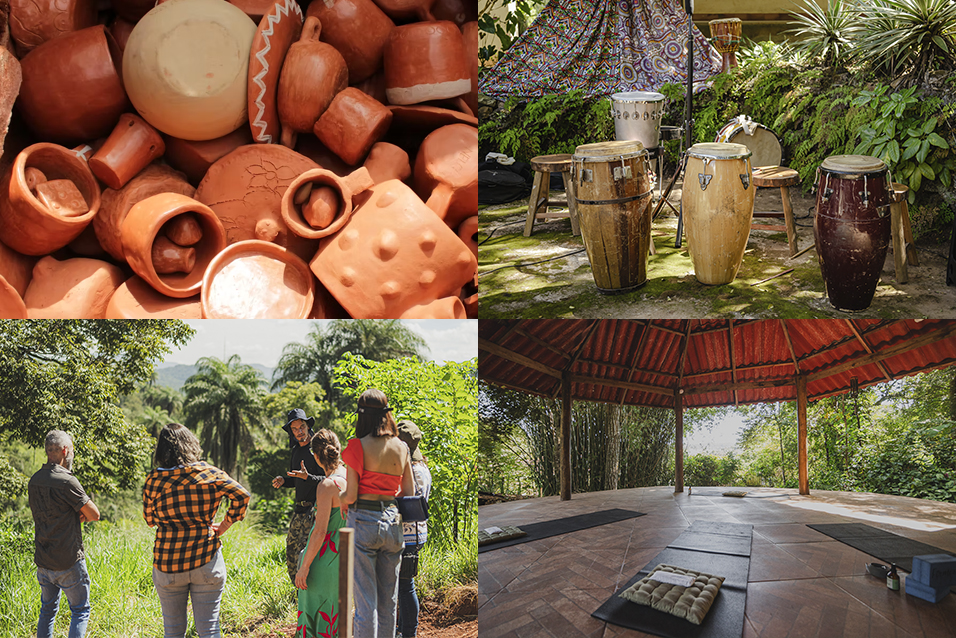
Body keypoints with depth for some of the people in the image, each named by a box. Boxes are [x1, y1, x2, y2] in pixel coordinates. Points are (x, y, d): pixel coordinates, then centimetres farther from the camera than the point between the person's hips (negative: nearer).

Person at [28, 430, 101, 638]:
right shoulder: (66, 481, -19)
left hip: (43, 561, 7)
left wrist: (76, 516, -1)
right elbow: (94, 515, -13)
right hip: (69, 562, -7)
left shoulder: (34, 480, 5)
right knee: (80, 611, 5)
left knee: (47, 610, 18)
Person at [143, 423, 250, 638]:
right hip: (206, 560, 0)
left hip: (167, 564, 0)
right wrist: (224, 526, 1)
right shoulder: (209, 473, -6)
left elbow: (149, 519, 5)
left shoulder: (154, 480, -6)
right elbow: (241, 496, -7)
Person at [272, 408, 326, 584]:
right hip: (300, 509, 9)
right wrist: (283, 481, 5)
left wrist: (307, 477, -29)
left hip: (314, 510, -8)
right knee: (291, 551, 13)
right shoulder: (296, 449, 14)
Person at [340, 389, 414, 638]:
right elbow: (410, 493, 9)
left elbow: (351, 496, -10)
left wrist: (334, 499, 10)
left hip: (364, 522, -4)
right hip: (392, 522, 5)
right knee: (388, 600, 13)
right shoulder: (401, 448, 5)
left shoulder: (358, 446, -9)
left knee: (365, 601, -1)